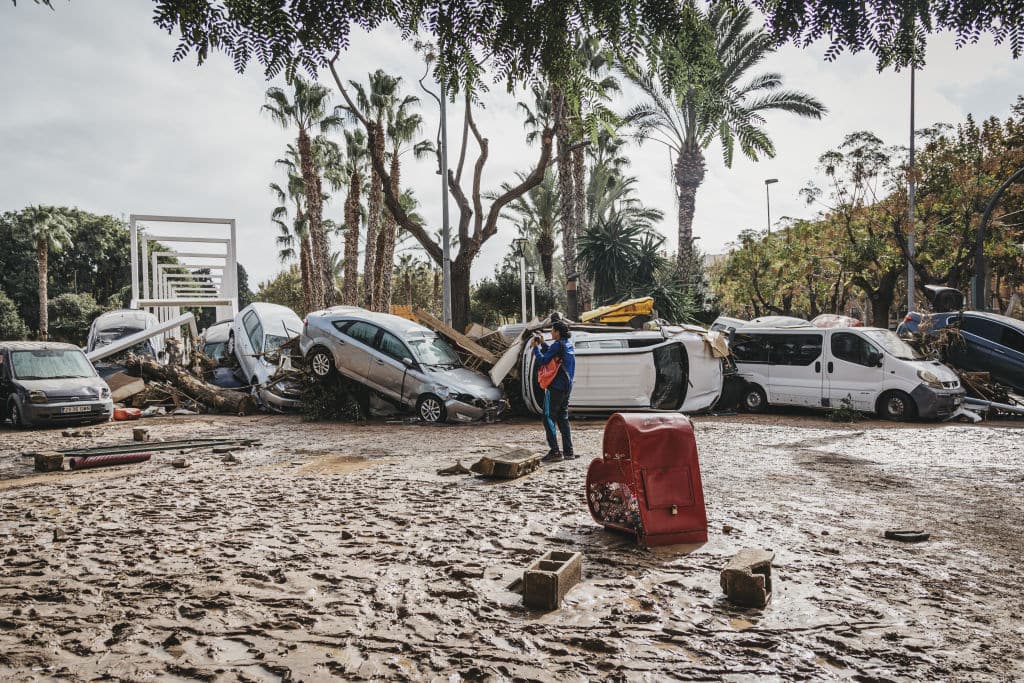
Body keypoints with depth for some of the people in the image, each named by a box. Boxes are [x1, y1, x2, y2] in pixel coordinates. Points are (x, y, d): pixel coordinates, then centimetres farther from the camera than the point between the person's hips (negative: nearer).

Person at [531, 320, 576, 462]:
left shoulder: (558, 344, -15)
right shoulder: (569, 344, 12)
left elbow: (542, 361, -16)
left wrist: (535, 347, -3)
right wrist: (542, 343, 19)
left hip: (555, 387, -9)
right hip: (567, 387, 9)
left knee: (549, 418, -3)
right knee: (563, 419, 15)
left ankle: (555, 452, -8)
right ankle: (568, 451, 15)